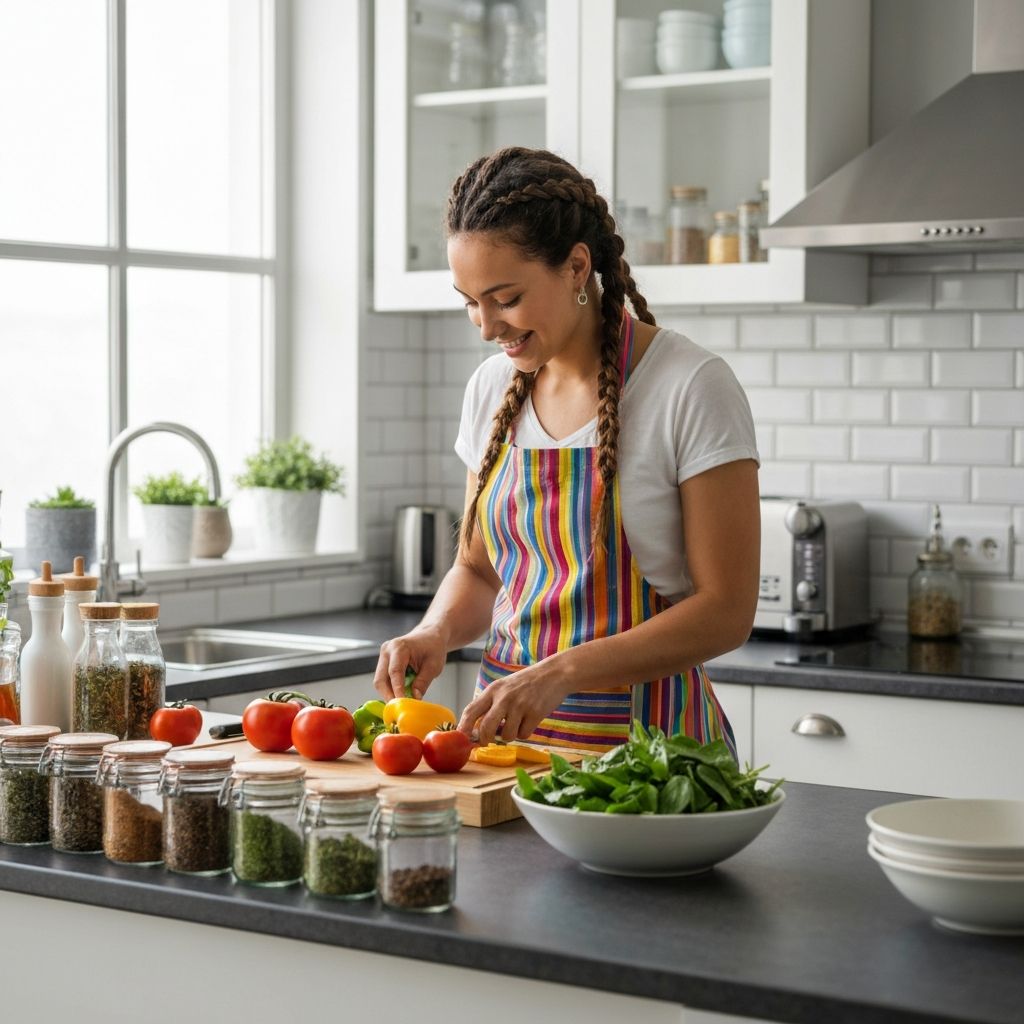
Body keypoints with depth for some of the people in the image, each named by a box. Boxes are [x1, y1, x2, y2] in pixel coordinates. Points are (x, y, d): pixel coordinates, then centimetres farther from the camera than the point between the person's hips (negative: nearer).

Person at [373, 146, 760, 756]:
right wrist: (437, 632, -2)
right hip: (509, 727, 5)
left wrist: (562, 671, -21)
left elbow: (727, 611, -11)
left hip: (644, 734, -5)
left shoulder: (691, 387, -10)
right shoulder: (492, 389, 9)